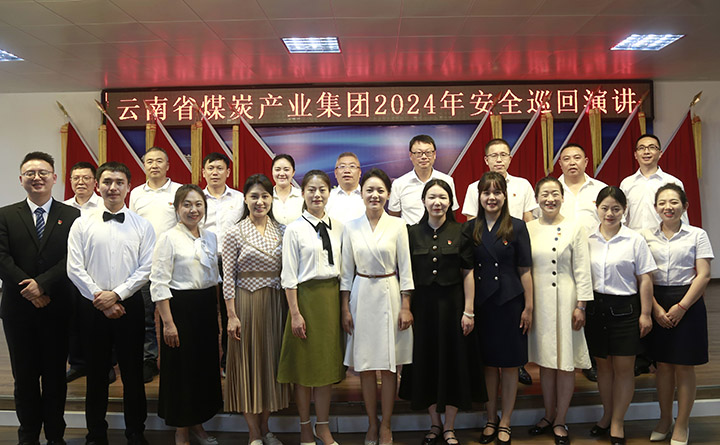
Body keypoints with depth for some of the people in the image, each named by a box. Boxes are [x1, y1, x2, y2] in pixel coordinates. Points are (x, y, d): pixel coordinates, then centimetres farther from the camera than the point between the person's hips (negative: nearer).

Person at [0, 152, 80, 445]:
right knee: (24, 376, 11)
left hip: (57, 308, -1)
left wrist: (42, 283, -18)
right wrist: (30, 291, -14)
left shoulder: (71, 216, 2)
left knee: (55, 374, 10)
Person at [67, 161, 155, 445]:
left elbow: (146, 268, -4)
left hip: (130, 306, 0)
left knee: (133, 372, 7)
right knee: (96, 373, 11)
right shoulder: (82, 225, 3)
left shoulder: (143, 226, 2)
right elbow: (75, 268, -2)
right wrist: (101, 300, -9)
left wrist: (116, 294, -12)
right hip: (93, 307, 1)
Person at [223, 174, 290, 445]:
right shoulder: (235, 234, -4)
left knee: (271, 360, 10)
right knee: (247, 362, 4)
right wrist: (231, 315, -9)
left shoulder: (281, 231, 6)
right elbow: (228, 278, -6)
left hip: (275, 303, 4)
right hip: (246, 303, -3)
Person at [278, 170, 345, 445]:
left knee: (328, 362, 11)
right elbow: (289, 275, -8)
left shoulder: (337, 227, 6)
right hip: (307, 296, -4)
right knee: (305, 363, 6)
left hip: (332, 296, 4)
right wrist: (295, 313, -12)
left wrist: (344, 305, 5)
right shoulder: (294, 229, -7)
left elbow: (342, 267, 9)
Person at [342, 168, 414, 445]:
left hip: (390, 295, -1)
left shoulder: (397, 225, -1)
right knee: (365, 367, 7)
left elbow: (405, 268, -1)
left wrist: (406, 307, -5)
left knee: (389, 366, 4)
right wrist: (345, 308, 1)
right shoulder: (351, 227, 3)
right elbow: (347, 271, 5)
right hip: (361, 297, 1)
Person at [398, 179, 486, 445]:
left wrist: (469, 310, -8)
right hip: (422, 305, 2)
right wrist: (406, 309, -1)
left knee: (453, 363, 6)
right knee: (425, 362, 9)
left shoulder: (460, 232, -1)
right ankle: (435, 423, 28)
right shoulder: (413, 233, 2)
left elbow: (468, 273, -3)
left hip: (452, 304, -1)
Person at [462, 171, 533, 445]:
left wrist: (528, 307, -5)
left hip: (510, 301, -2)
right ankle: (491, 419, 27)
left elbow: (524, 270, -3)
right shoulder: (470, 229, 4)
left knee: (509, 363, 7)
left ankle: (505, 422, 22)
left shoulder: (516, 227, -2)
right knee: (488, 363, 11)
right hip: (481, 302, 2)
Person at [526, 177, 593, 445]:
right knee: (545, 361, 11)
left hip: (565, 301, -2)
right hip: (538, 302, 3)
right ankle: (548, 416, 27)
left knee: (566, 362, 4)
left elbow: (582, 270, -4)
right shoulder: (528, 229, 5)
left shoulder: (575, 228, -2)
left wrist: (581, 306, -8)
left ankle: (560, 421, 19)